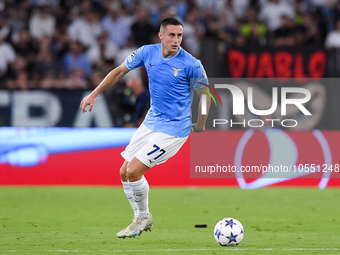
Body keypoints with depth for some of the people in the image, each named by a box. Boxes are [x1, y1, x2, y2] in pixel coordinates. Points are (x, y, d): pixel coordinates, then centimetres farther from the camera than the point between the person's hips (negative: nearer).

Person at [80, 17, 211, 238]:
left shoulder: (191, 64, -18)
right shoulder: (148, 52, -4)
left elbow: (204, 94, -4)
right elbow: (120, 71, 10)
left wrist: (200, 125, 3)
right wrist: (95, 94, 9)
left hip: (173, 129, -6)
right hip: (151, 122, 6)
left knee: (133, 171, -14)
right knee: (125, 172, 7)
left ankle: (144, 217, 10)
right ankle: (142, 220, 25)